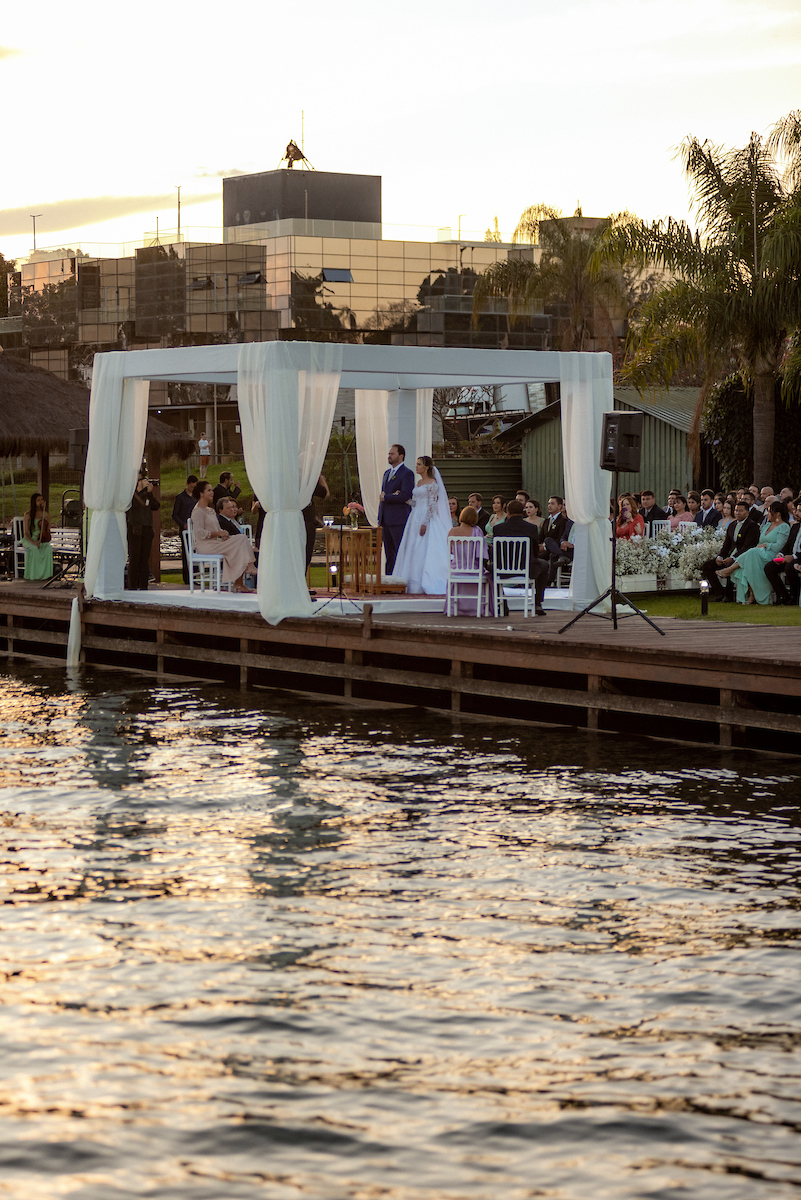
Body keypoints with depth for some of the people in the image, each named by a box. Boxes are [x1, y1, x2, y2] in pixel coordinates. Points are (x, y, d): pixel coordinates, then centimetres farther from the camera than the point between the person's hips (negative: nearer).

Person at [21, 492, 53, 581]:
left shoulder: (45, 515, 9)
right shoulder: (28, 515, -2)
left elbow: (48, 532, 12)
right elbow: (26, 533, -6)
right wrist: (33, 542, -24)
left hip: (42, 540, 3)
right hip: (29, 540, -3)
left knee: (48, 548, -31)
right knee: (34, 549, -36)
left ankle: (45, 573, -27)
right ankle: (33, 574, -29)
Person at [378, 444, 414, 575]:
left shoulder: (407, 473, -6)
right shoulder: (387, 473, 19)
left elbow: (405, 495, -16)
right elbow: (382, 495, 17)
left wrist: (385, 497, -8)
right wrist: (392, 496, -4)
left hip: (399, 520, -8)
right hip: (385, 520, 8)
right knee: (389, 553, 9)